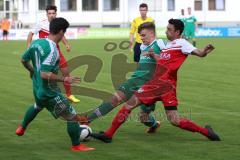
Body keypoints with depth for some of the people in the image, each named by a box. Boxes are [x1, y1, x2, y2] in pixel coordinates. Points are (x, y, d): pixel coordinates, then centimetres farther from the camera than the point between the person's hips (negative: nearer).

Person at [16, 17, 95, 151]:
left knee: (37, 106, 41)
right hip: (50, 93, -9)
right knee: (72, 117, 2)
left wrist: (32, 71, 29)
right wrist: (65, 79, -28)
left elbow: (24, 59, 11)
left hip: (37, 89, 9)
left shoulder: (37, 43, -3)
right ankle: (76, 145, 11)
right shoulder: (52, 50, -29)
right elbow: (45, 74, -34)